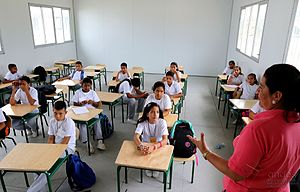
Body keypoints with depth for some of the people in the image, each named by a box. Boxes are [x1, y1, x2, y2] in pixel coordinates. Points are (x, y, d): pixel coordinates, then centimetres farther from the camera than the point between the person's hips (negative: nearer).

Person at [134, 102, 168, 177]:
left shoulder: (162, 122, -20)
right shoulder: (142, 122, -17)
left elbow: (165, 140, -29)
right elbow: (136, 137, -29)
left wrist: (153, 147, -47)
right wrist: (141, 146, -51)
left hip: (159, 146, -1)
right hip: (146, 145, 1)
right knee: (142, 151, -27)